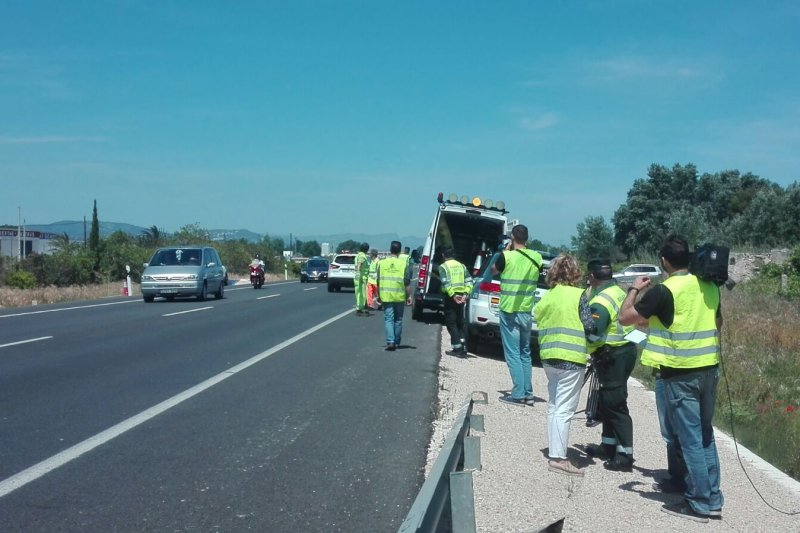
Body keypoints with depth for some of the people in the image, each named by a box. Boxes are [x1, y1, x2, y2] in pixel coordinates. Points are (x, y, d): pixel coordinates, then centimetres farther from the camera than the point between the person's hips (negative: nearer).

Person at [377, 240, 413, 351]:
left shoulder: (382, 263, 1)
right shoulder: (404, 264, -3)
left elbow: (378, 281, 6)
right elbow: (407, 283, -3)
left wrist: (378, 295, 15)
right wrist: (409, 296, 5)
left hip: (386, 296, 0)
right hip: (399, 296, 0)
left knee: (388, 319, 1)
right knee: (398, 320, 12)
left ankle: (390, 341, -14)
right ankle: (396, 342, 20)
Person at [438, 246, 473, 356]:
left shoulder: (443, 267, -4)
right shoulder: (461, 265, 13)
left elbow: (446, 283, -18)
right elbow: (469, 281, 3)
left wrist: (453, 295, -22)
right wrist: (466, 294, -6)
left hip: (451, 297, -5)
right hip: (461, 296, 5)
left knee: (451, 324, 0)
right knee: (460, 323, 14)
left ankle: (457, 349, -5)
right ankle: (463, 348, 10)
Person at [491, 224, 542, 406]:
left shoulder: (507, 257, -13)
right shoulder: (536, 257, 1)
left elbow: (493, 270, 5)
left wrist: (507, 250, 8)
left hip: (509, 311, -5)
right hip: (527, 311, 5)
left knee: (513, 353, -1)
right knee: (525, 353, 15)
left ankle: (518, 394, -4)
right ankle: (528, 393, 17)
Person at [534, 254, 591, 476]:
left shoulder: (546, 297, 8)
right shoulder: (578, 295, -8)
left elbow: (539, 320, 12)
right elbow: (589, 326, -9)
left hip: (549, 357, 6)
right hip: (571, 358, -6)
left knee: (553, 407, 16)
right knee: (564, 409, -6)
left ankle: (554, 451, 22)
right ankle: (558, 458, -8)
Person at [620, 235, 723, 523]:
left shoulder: (664, 291, -15)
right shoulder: (709, 286, 5)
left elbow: (625, 317, -11)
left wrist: (634, 289, 4)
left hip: (681, 374, -7)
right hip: (710, 368, 7)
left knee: (691, 439, 0)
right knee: (705, 435, 16)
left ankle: (699, 504, 6)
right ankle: (713, 499, 21)